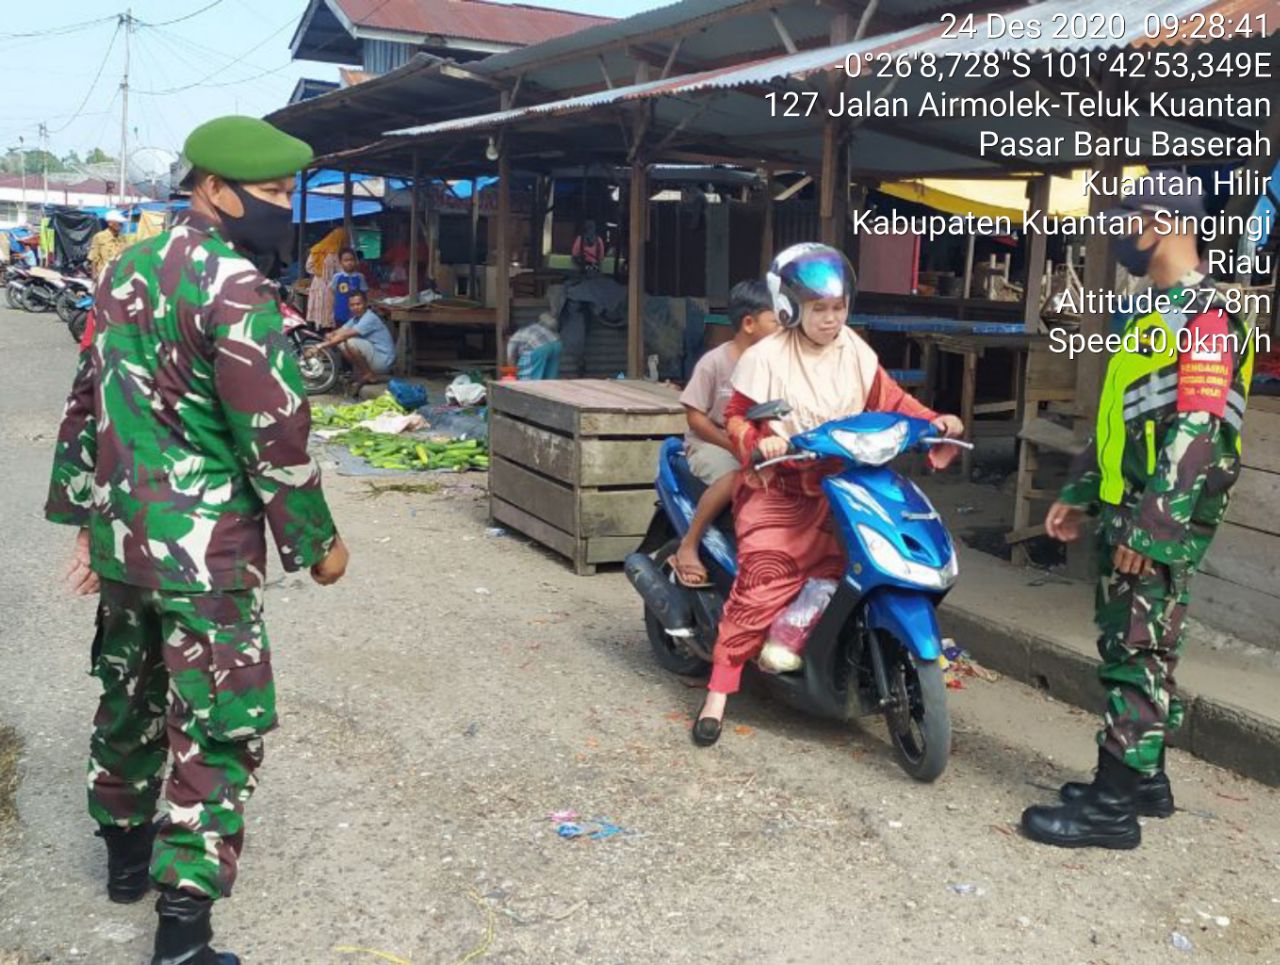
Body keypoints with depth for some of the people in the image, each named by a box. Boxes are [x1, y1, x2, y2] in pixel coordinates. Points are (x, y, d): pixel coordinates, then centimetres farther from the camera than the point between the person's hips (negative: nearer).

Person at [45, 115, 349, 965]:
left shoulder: (127, 269, 11)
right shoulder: (233, 287, -16)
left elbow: (87, 400, 15)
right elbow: (273, 433, -18)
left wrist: (86, 513, 20)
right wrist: (317, 539, -7)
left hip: (120, 534, 9)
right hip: (202, 545, -8)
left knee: (129, 694, 23)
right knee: (218, 726, -1)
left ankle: (125, 851, 42)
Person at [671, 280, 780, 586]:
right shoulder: (714, 362, -10)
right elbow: (696, 417, -10)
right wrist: (734, 445, -18)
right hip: (710, 443, -5)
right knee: (735, 477, -36)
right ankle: (687, 547, -20)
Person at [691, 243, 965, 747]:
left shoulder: (856, 352, 8)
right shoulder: (766, 356, -6)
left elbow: (888, 399, 12)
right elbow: (737, 415, -5)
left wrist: (933, 421, -2)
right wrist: (755, 444, -25)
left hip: (840, 487, 5)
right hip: (779, 489, -5)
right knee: (763, 582, -17)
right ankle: (718, 693, -11)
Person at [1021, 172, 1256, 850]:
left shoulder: (1205, 316, -13)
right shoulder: (1156, 311, 19)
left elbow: (1197, 432, -22)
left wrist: (1151, 529, -25)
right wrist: (1080, 495, 21)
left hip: (1159, 522, -10)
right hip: (1124, 512, 10)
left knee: (1138, 657, -5)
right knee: (1130, 650, 15)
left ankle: (1115, 806, 1)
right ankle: (1144, 779, 27)